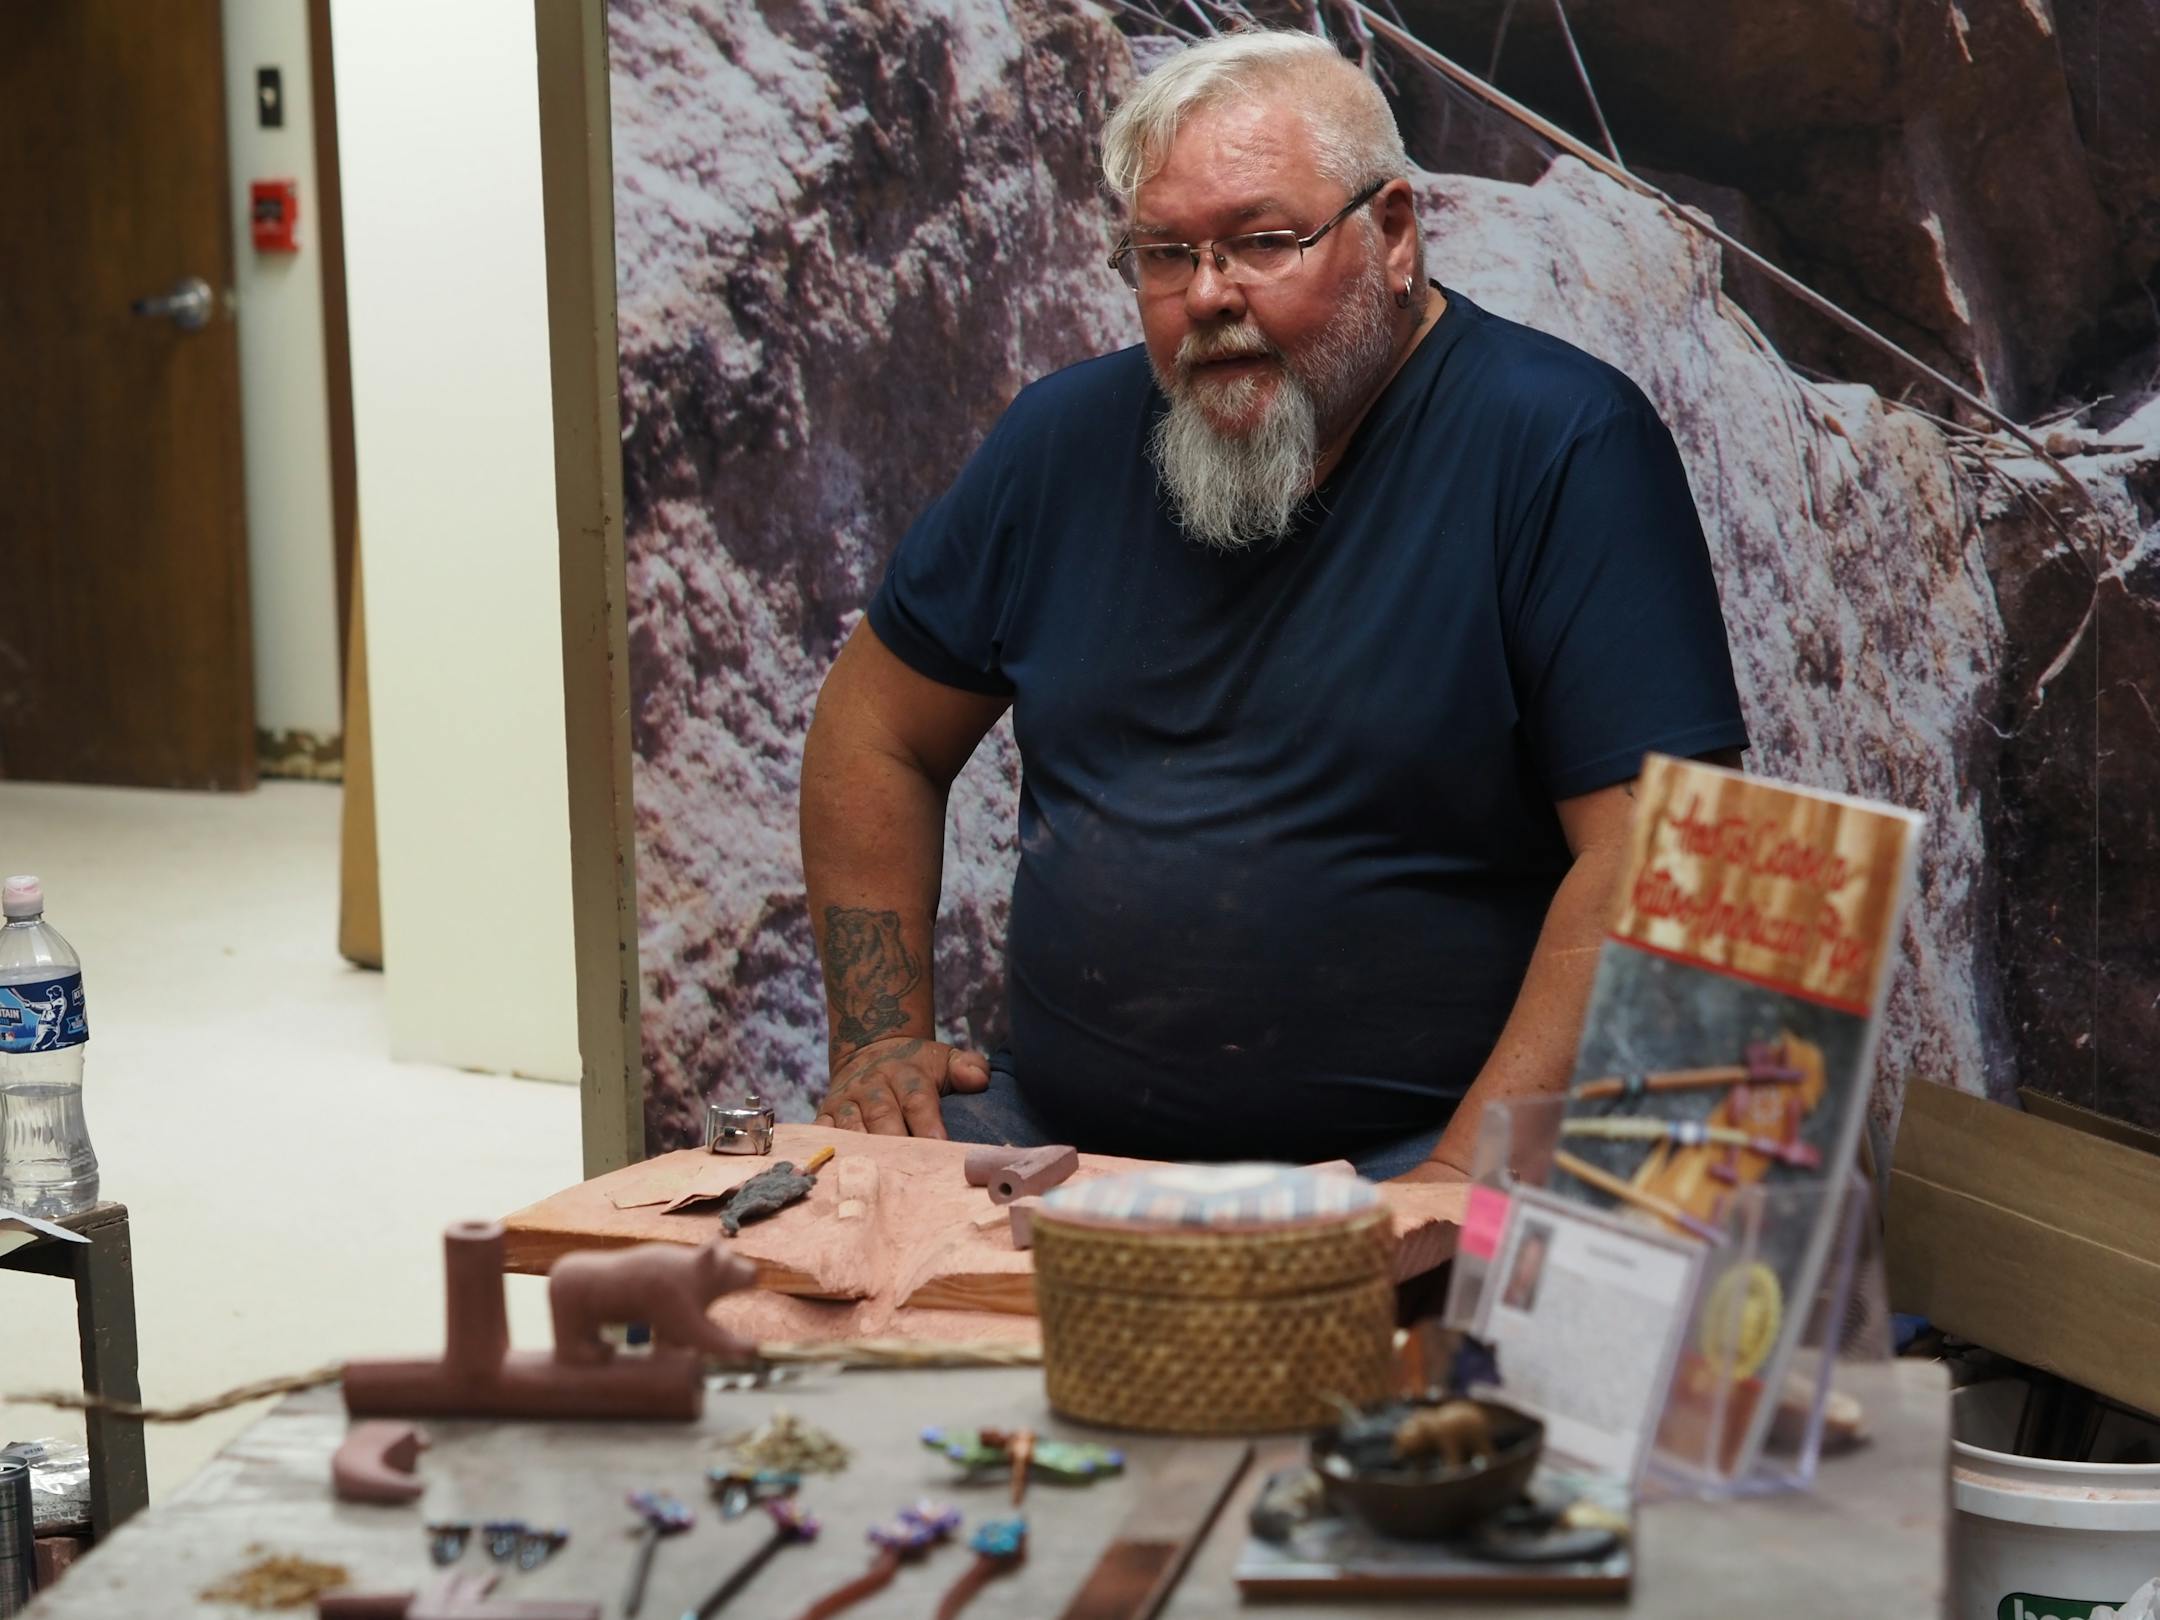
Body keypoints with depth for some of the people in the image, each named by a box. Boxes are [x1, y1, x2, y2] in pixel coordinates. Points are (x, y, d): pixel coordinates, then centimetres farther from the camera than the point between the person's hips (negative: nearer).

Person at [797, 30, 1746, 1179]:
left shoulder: (1563, 444, -8)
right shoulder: (1066, 436, 9)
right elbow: (877, 731, 20)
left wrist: (1468, 1175, -23)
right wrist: (880, 1040, 9)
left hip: (1396, 1158, -5)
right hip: (1057, 1125, 5)